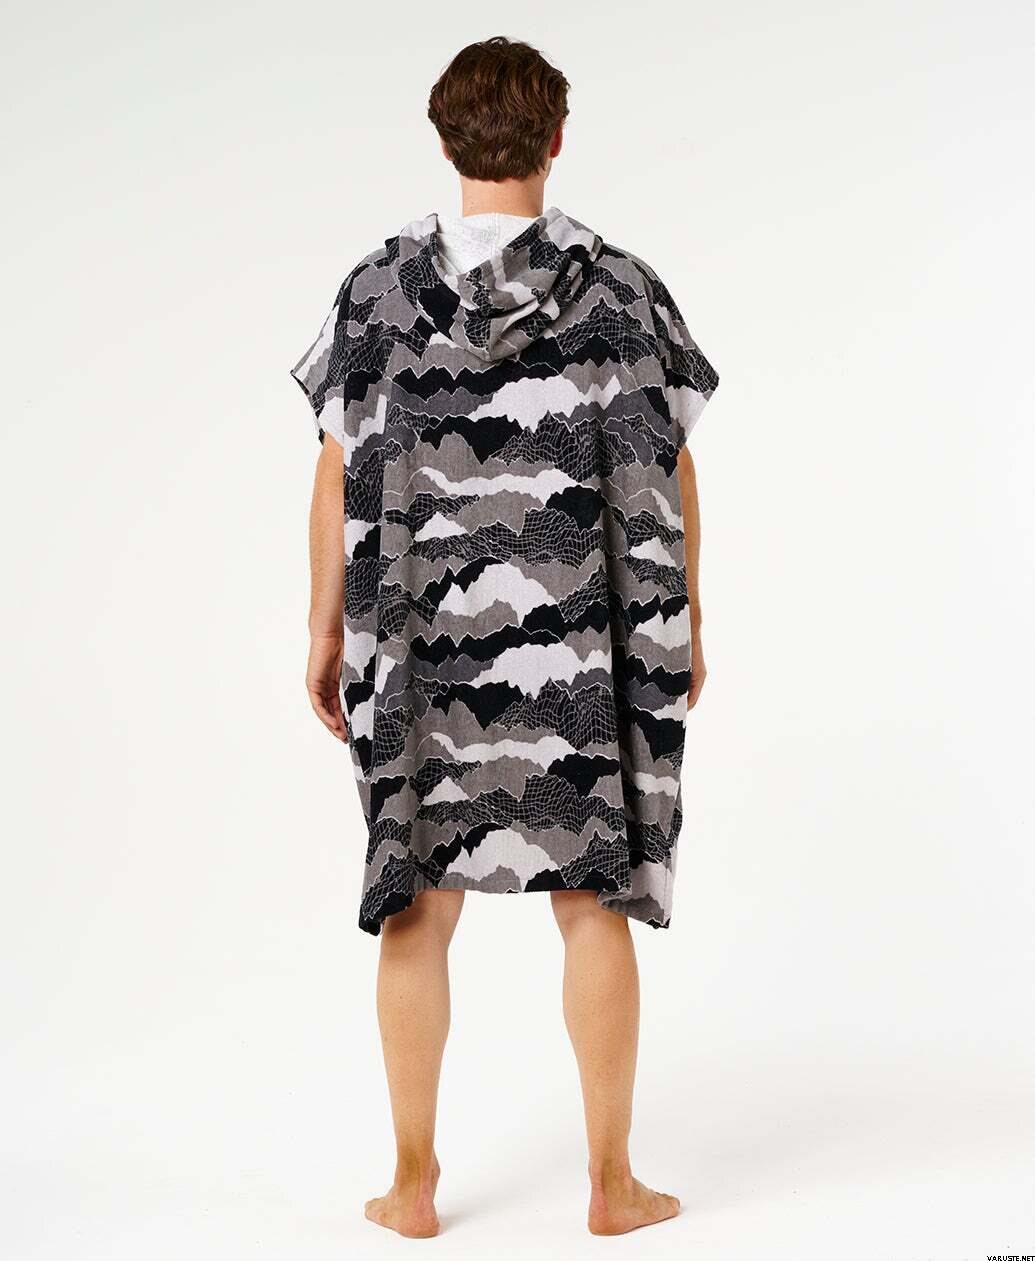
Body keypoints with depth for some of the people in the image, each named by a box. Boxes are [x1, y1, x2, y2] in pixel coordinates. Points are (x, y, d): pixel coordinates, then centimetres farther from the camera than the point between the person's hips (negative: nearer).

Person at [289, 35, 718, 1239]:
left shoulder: (378, 288, -2)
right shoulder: (620, 288, -3)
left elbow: (338, 476, -1)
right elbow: (671, 474, 0)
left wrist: (326, 631, 7)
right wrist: (686, 623, 10)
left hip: (425, 642, 1)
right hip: (587, 643, -1)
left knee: (418, 904, 9)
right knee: (594, 900, 7)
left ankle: (414, 1183, 17)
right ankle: (613, 1182, 15)